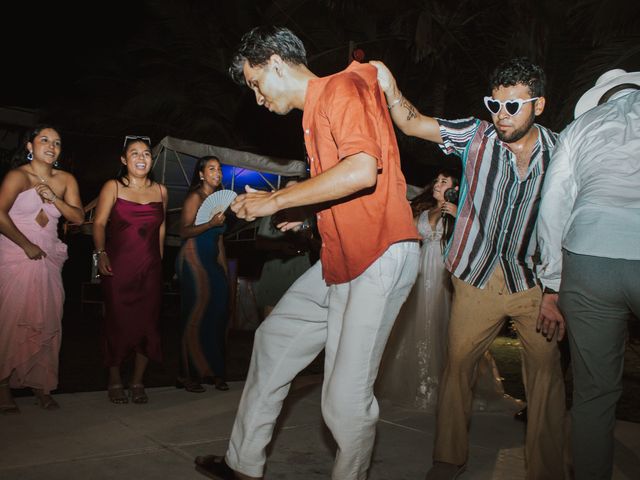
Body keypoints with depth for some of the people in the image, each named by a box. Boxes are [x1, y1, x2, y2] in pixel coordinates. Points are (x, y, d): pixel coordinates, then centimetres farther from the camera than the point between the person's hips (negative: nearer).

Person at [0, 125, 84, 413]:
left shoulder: (66, 180, 10)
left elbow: (79, 217, 4)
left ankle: (41, 385, 12)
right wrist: (27, 246, -12)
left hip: (48, 260, 5)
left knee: (47, 324, 2)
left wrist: (54, 198, -11)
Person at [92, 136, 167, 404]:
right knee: (117, 322, 0)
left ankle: (137, 382, 15)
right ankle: (114, 381, 16)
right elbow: (99, 223, -4)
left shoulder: (160, 191, 10)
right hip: (118, 267, -3)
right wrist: (101, 253, -16)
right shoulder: (113, 187, 1)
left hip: (150, 269, 3)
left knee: (147, 322, 1)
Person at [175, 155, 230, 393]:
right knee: (197, 316, -7)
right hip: (193, 260, -7)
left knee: (216, 315, 3)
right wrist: (211, 223, -27)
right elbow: (184, 231, -15)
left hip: (212, 262, 7)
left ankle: (211, 371, 11)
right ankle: (188, 375, 1)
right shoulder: (195, 197, -5)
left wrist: (225, 270, 18)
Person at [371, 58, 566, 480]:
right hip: (478, 277, 0)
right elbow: (413, 124, -6)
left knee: (547, 367, 2)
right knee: (458, 363, 5)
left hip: (535, 282, 1)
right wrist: (391, 90, -24)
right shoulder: (477, 136, -4)